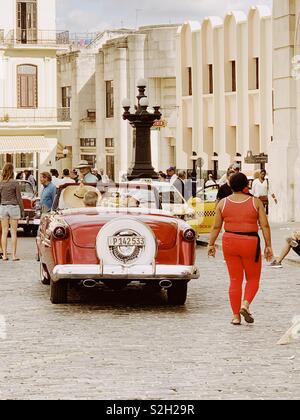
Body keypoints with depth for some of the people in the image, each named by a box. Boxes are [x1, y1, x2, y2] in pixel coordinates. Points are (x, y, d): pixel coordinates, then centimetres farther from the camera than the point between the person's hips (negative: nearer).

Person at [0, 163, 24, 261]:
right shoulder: (15, 183, -9)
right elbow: (19, 198, -6)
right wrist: (22, 211, 2)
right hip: (14, 207, -3)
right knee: (13, 232, 1)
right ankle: (14, 255, 0)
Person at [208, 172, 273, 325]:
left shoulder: (223, 203, 1)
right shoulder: (255, 202, -3)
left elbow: (216, 227, 2)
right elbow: (265, 225, -6)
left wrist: (211, 244, 11)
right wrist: (268, 246, -1)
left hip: (230, 243, 2)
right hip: (250, 244, -2)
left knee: (235, 280, 10)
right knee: (253, 278, 13)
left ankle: (236, 316, 8)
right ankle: (246, 304, -12)